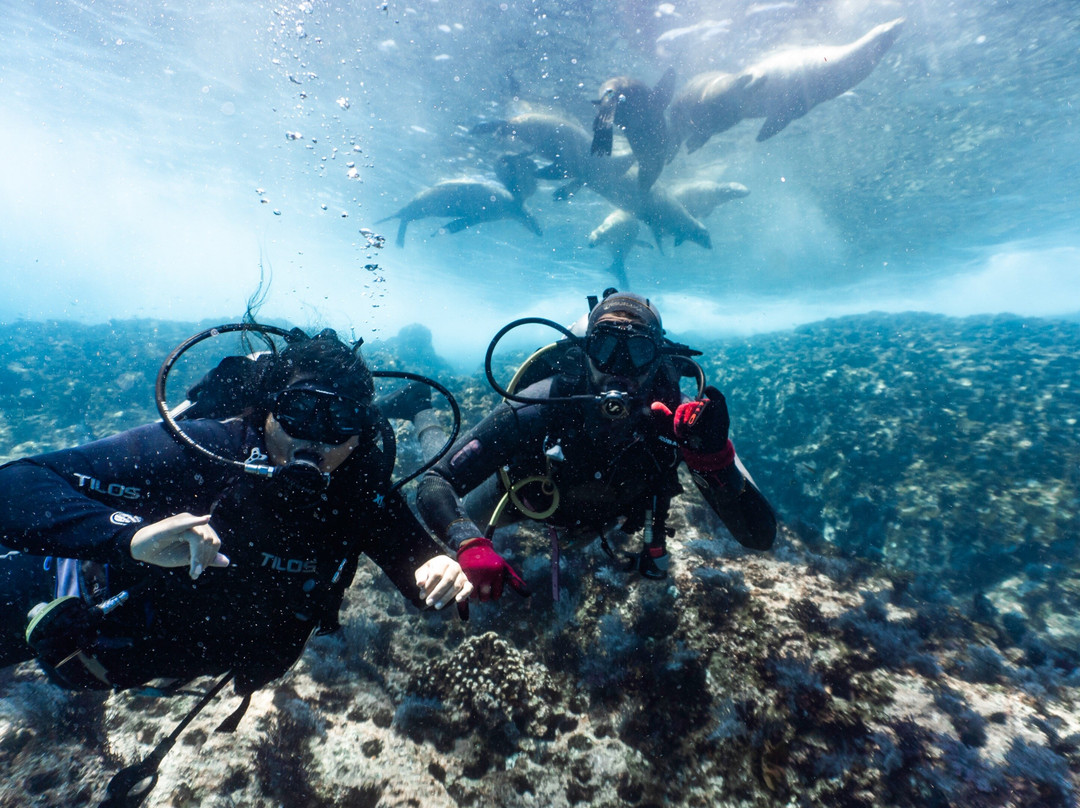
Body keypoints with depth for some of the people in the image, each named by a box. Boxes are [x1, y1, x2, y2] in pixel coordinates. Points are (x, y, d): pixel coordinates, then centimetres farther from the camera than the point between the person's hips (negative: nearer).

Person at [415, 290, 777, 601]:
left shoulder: (679, 418, -38)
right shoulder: (543, 405, -43)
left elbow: (761, 536, -38)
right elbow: (434, 484, -39)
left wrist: (715, 457, -57)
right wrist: (472, 545, -59)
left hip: (606, 511, 3)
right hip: (529, 494, -2)